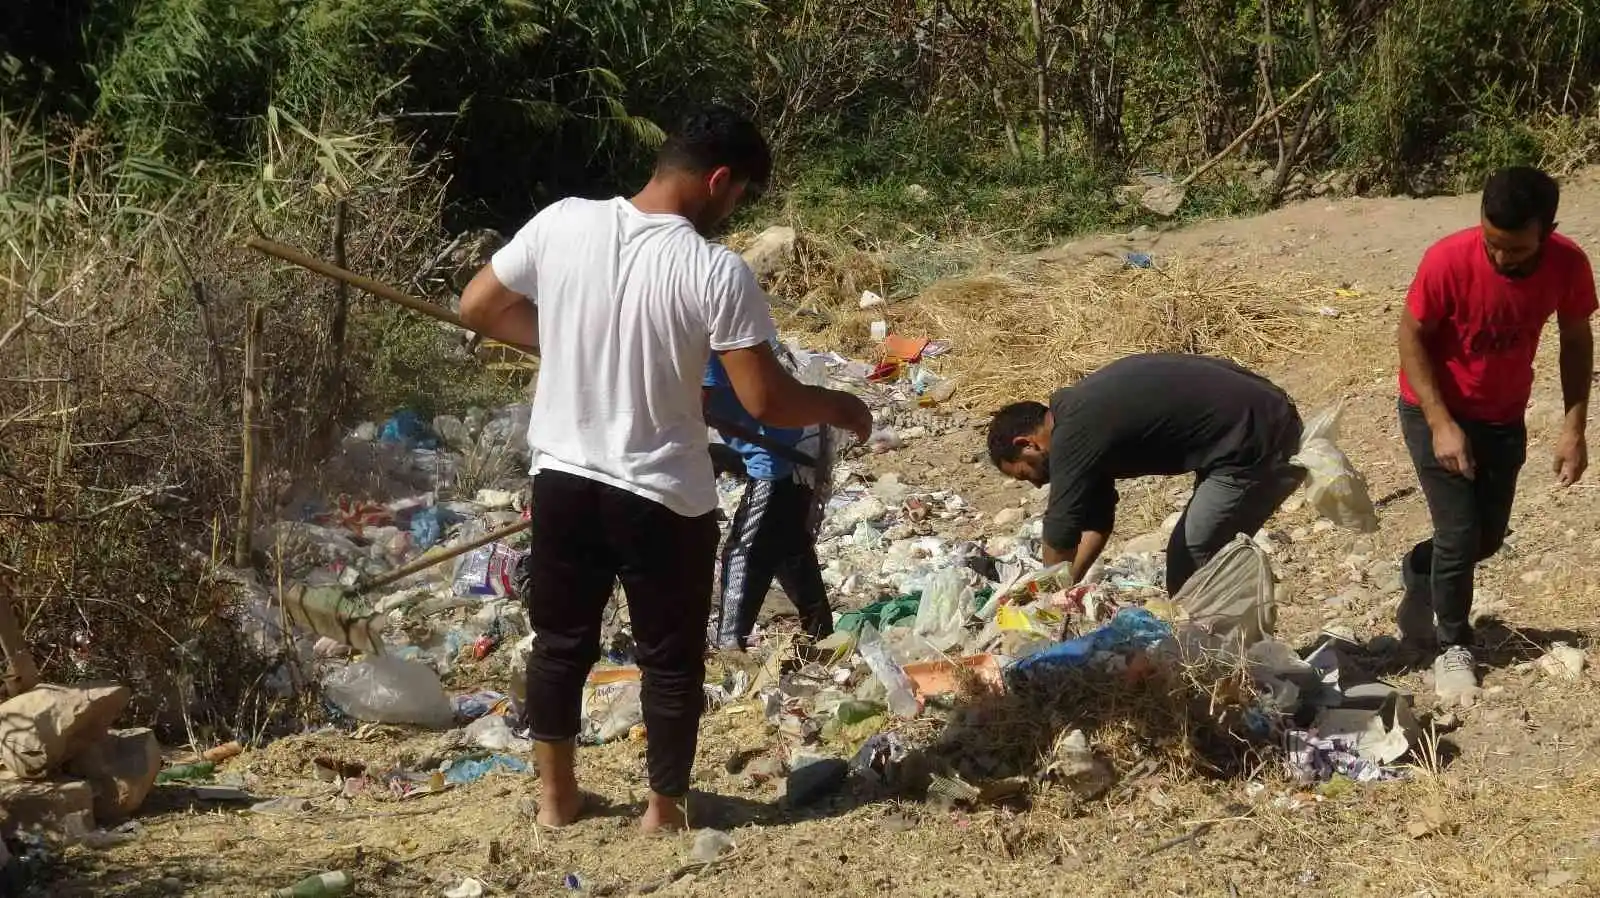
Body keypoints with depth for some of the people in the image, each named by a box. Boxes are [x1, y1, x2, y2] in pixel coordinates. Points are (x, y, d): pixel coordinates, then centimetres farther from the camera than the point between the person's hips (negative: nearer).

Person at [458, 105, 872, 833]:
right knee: (670, 660, 15)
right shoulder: (716, 272, -19)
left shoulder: (561, 223, -8)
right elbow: (766, 401, -17)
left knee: (560, 641, 22)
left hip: (562, 478, 4)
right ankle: (665, 810, 27)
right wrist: (840, 408, 3)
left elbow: (476, 306, 4)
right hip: (664, 497, -4)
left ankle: (556, 796, 34)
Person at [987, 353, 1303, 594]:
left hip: (1256, 447, -10)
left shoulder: (1074, 434, -15)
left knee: (1188, 567, -3)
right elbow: (1096, 519, 21)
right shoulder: (1082, 411, 14)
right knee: (1189, 558, 16)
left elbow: (1060, 538, -11)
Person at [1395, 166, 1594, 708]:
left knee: (1488, 537, 11)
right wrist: (1441, 424, -22)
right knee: (1460, 533, -7)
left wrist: (1574, 426, -12)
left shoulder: (1569, 265, -21)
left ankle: (1421, 572, 42)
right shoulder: (1449, 261, -31)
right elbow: (1411, 337, -18)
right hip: (1436, 412, -4)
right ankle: (1452, 646, 15)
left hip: (1504, 417, 4)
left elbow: (1576, 341, -5)